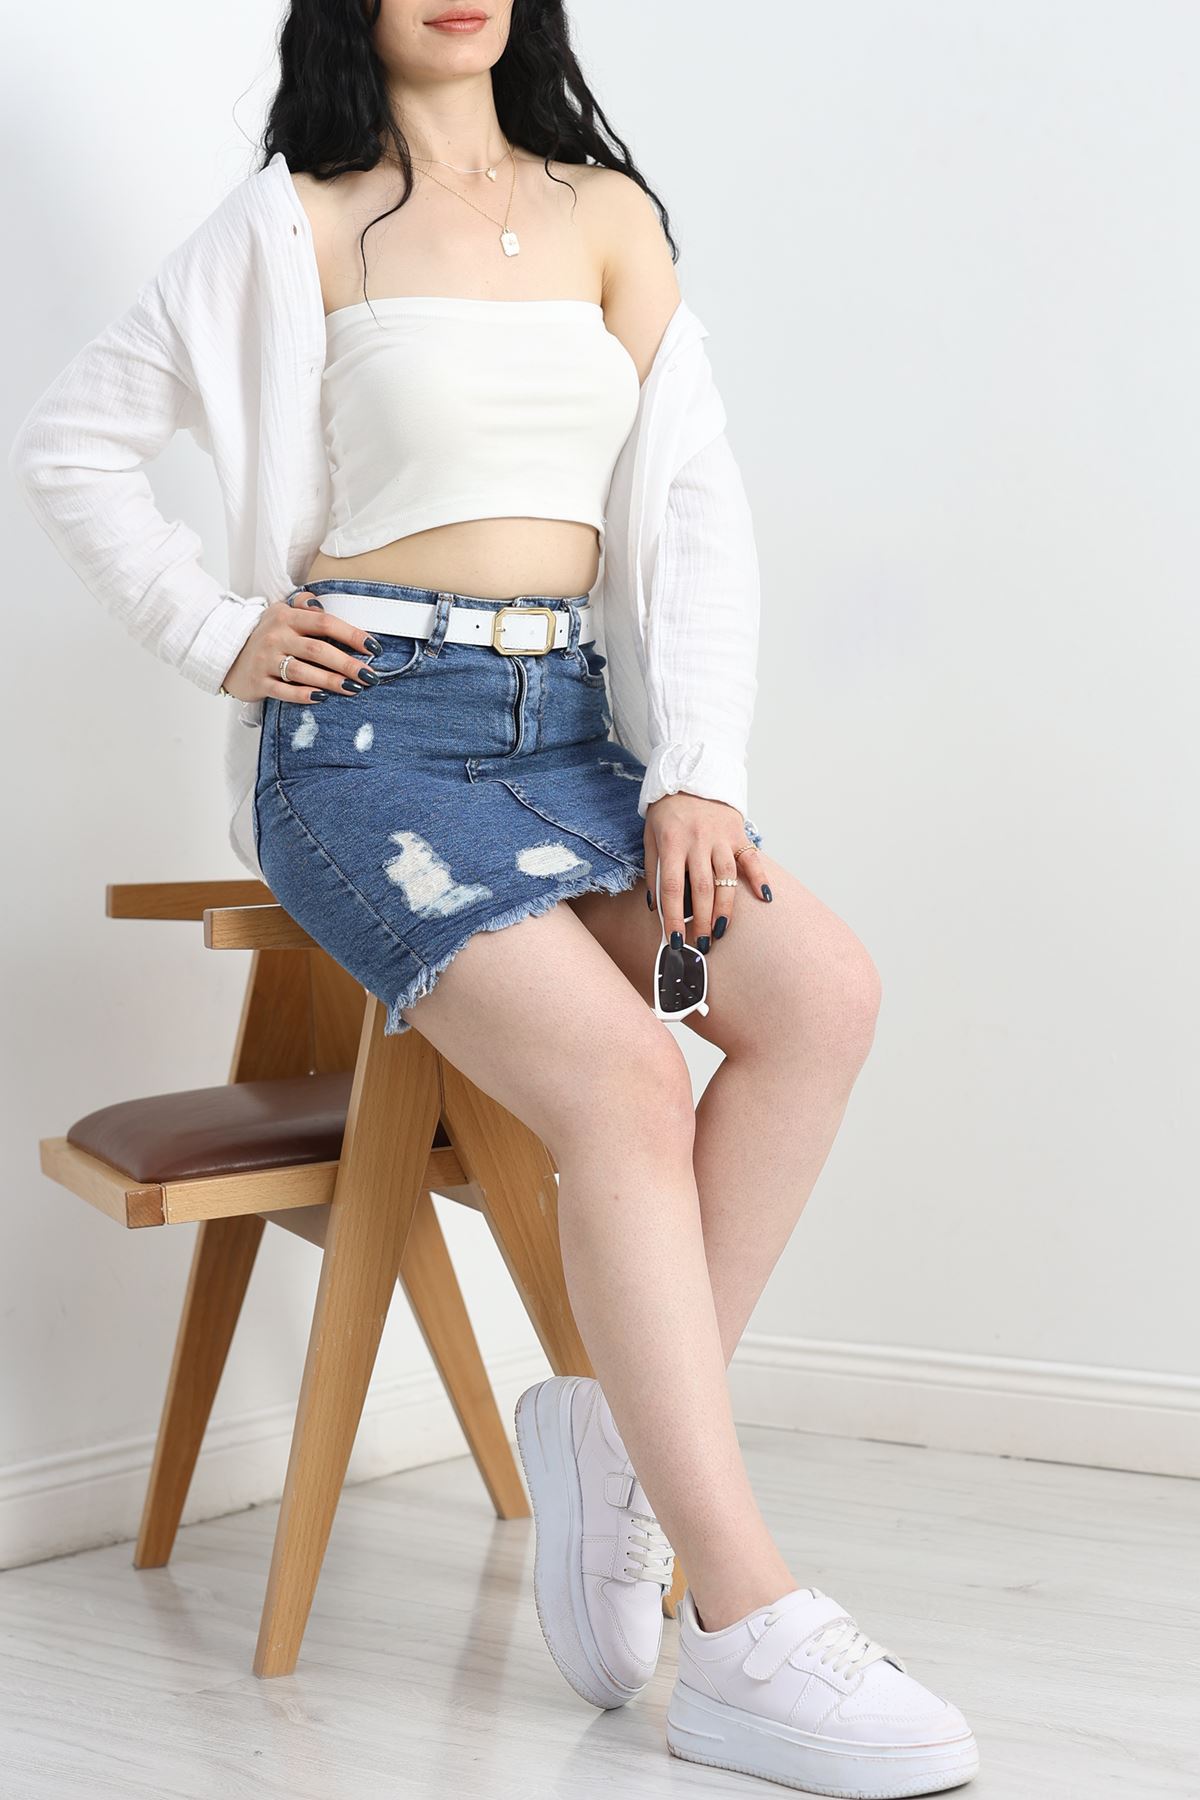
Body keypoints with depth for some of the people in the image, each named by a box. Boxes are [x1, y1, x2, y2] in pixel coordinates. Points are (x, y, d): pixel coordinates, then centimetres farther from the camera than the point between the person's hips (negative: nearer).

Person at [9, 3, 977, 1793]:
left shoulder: (608, 213, 16)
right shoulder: (299, 223, 6)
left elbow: (695, 502, 6)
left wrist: (697, 773, -6)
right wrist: (220, 635, 1)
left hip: (571, 727, 5)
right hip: (370, 731, -4)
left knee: (822, 988, -23)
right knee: (624, 1077, -27)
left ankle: (616, 1421, -12)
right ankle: (747, 1633, -24)